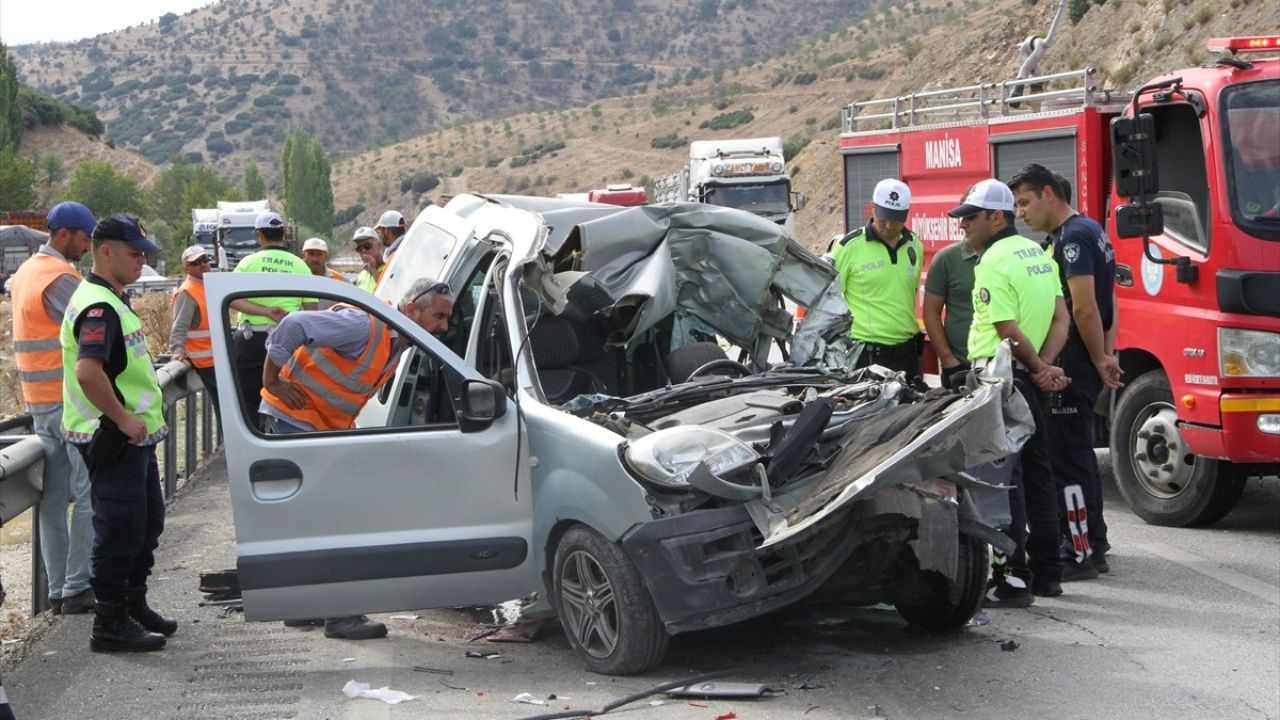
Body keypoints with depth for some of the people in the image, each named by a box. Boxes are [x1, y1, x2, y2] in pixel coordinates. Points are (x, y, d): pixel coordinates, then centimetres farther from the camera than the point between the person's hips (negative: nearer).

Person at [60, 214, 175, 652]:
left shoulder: (112, 301, 16)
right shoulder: (99, 307, -19)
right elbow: (88, 371, -33)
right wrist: (123, 418, -25)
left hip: (133, 435, 11)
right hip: (114, 439, -11)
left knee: (148, 522, 19)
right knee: (121, 530, -4)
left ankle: (133, 605, 32)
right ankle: (110, 626, 4)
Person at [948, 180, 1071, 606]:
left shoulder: (993, 262, -15)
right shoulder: (1037, 254, 13)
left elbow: (1009, 331, -18)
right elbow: (1061, 319, 10)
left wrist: (1039, 368, -5)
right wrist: (1045, 366, -2)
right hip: (1029, 379, 9)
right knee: (1035, 473, 15)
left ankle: (1012, 581, -8)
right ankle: (1046, 572, 22)